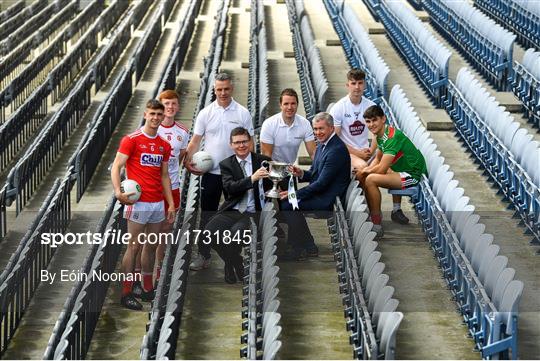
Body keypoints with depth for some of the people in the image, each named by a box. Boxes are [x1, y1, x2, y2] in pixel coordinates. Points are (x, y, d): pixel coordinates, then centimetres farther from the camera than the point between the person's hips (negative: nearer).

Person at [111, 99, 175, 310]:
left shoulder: (164, 145, 13)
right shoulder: (132, 140, -5)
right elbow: (116, 166, -8)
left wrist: (171, 204, 12)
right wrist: (118, 192, -23)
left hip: (158, 203, 6)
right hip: (138, 203, -6)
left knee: (151, 246, 11)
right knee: (134, 246, -5)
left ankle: (148, 289, 20)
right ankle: (126, 293, -1)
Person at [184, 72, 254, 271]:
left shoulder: (243, 113, -1)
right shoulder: (205, 113, 1)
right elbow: (195, 140, 2)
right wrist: (188, 161, -11)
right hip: (211, 172, 0)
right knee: (207, 214, 4)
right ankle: (203, 256, 9)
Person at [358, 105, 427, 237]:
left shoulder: (393, 137, -25)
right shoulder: (380, 135, 5)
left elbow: (381, 169, -28)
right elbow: (378, 160, 18)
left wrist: (367, 171, -7)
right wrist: (366, 170, -2)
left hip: (413, 175, -10)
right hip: (400, 170, 10)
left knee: (370, 179, -24)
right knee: (363, 177, 11)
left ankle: (376, 226, -15)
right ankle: (375, 214, 21)